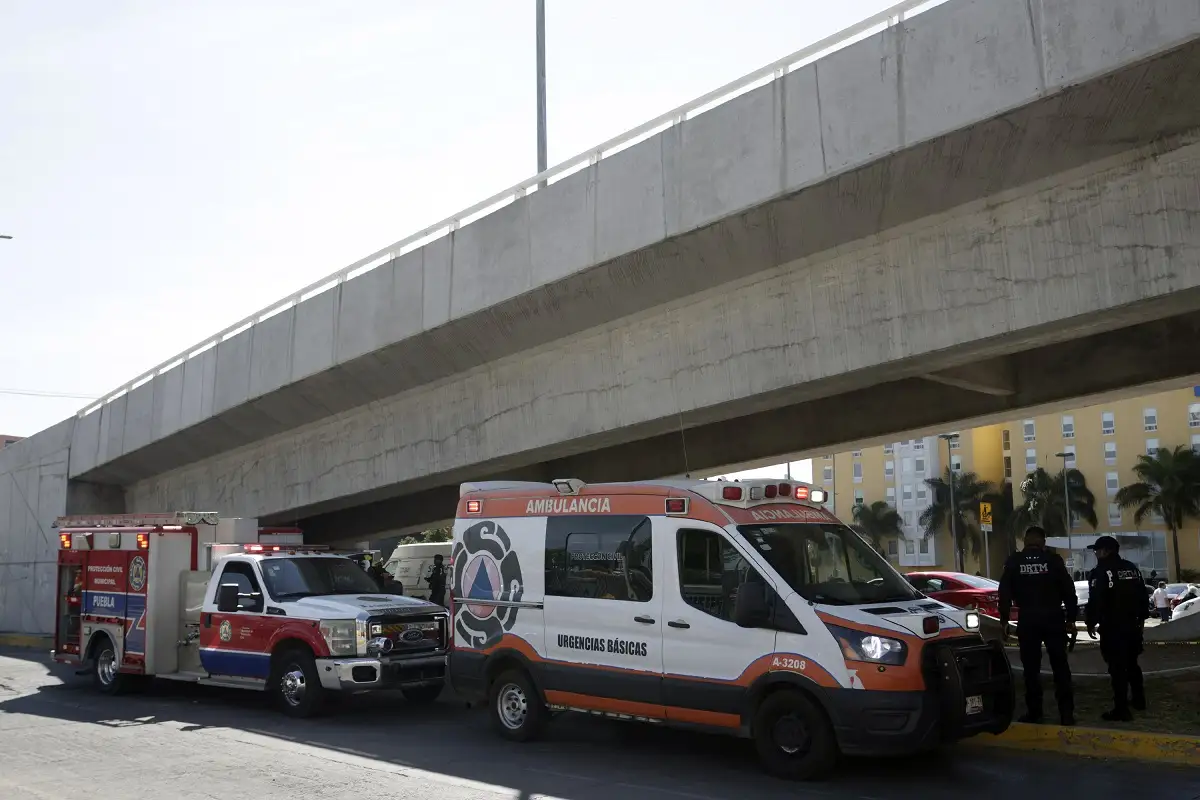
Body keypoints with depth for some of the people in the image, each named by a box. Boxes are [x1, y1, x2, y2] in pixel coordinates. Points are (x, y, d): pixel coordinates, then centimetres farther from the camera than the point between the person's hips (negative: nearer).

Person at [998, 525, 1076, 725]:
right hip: (1053, 618, 0)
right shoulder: (1053, 559, -3)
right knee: (1060, 666, 6)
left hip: (1028, 620, 0)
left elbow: (1005, 592, -1)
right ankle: (1066, 712, 3)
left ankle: (1034, 712, 8)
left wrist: (1004, 619, 4)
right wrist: (1071, 617, 5)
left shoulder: (1014, 561, 0)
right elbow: (1068, 590, -2)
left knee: (1031, 668, 7)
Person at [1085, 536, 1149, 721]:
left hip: (1113, 627, -8)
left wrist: (1091, 623, -8)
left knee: (1117, 668, -7)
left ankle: (1121, 710, -7)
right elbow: (1142, 595, 19)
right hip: (1132, 624, 8)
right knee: (1131, 663, 22)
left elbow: (1095, 601, -18)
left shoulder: (1101, 572, -12)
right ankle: (1139, 700, 31)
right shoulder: (1132, 569, 12)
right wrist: (1141, 617, 27)